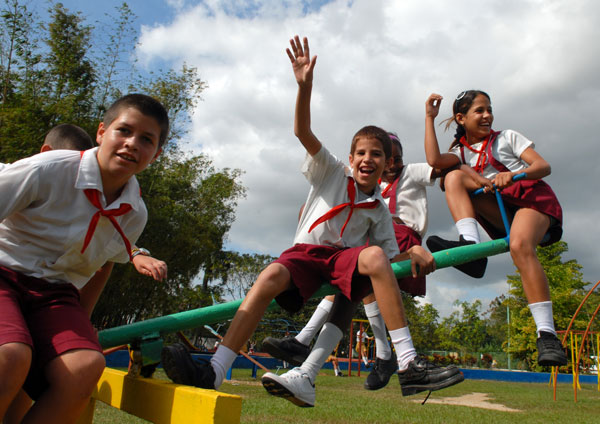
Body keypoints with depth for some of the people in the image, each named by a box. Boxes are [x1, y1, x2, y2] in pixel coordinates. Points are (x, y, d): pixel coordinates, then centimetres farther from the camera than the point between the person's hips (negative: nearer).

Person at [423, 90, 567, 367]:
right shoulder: (462, 152, 18)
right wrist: (430, 117, 2)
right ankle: (470, 245, -40)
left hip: (533, 199, -3)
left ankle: (547, 334, -36)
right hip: (501, 213, 3)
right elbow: (434, 160, -6)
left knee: (520, 246, -36)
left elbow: (544, 166, 0)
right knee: (455, 177, -18)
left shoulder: (507, 137, 14)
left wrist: (513, 175, -21)